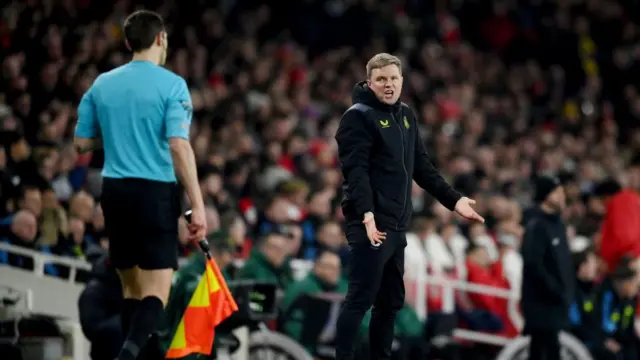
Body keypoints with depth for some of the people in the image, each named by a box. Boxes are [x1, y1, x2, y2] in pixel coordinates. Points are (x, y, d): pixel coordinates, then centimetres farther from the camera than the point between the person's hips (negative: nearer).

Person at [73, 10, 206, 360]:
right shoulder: (171, 84, -8)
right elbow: (179, 147, -16)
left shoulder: (102, 84, 7)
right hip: (155, 190, -5)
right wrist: (197, 205, -15)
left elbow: (82, 142, 12)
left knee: (132, 284, 17)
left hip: (114, 189, 5)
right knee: (157, 289, -6)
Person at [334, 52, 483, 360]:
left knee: (391, 301, 12)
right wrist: (366, 214, -31)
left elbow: (421, 167, 22)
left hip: (397, 225, 8)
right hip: (371, 225, -8)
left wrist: (453, 200, 15)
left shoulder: (406, 116, 17)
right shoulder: (358, 117, -9)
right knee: (360, 299, -9)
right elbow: (355, 170, -19)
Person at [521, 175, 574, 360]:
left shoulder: (557, 224, 13)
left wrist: (568, 288, 9)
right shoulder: (536, 226, -15)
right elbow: (534, 264, -22)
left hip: (555, 301, 9)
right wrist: (555, 290, -20)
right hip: (541, 300, -9)